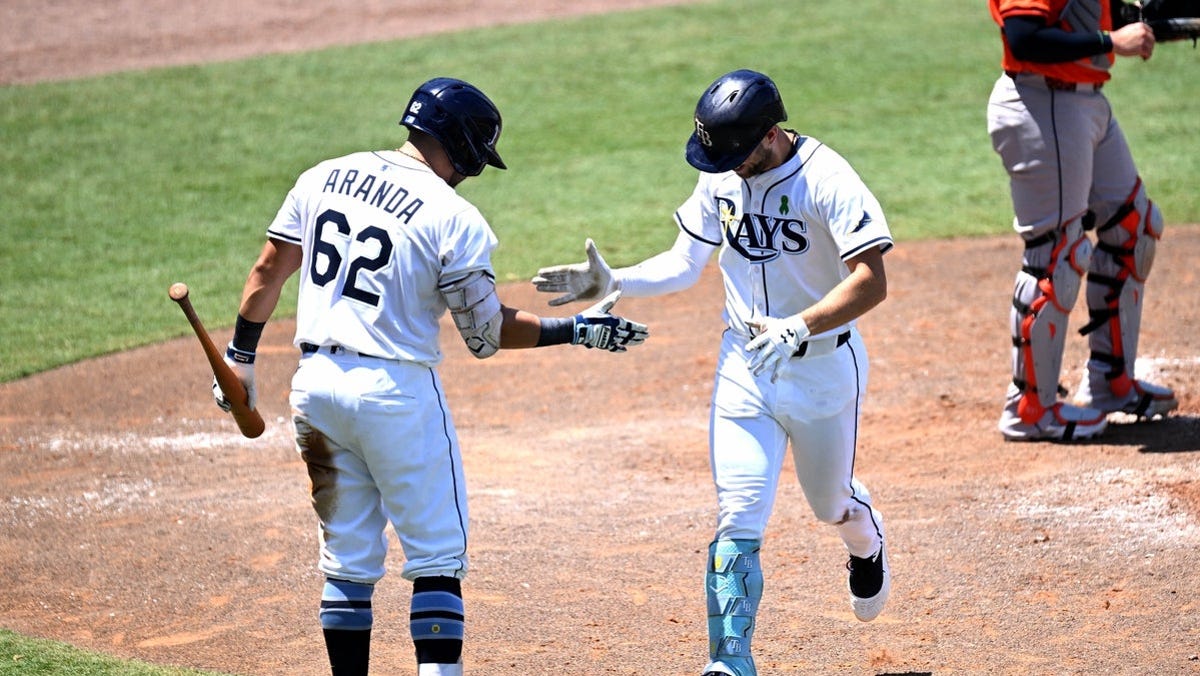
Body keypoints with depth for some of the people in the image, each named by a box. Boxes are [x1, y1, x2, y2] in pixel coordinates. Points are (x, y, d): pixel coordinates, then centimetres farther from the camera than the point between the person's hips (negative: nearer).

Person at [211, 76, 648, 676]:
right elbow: (488, 334, -6)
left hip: (315, 385, 6)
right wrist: (577, 330, 4)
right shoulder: (454, 219, -11)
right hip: (398, 392, -5)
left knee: (347, 559, 14)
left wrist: (240, 357, 18)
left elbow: (267, 273, 9)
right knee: (438, 558, 3)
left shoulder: (324, 177, 6)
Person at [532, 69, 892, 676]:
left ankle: (867, 547, 55)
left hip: (824, 365, -3)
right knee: (739, 518, -8)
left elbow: (871, 282, -30)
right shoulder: (720, 176, -3)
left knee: (830, 501, 19)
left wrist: (800, 326, -44)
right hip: (744, 366, 3)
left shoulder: (827, 181, -22)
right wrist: (613, 281, -11)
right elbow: (684, 265, 5)